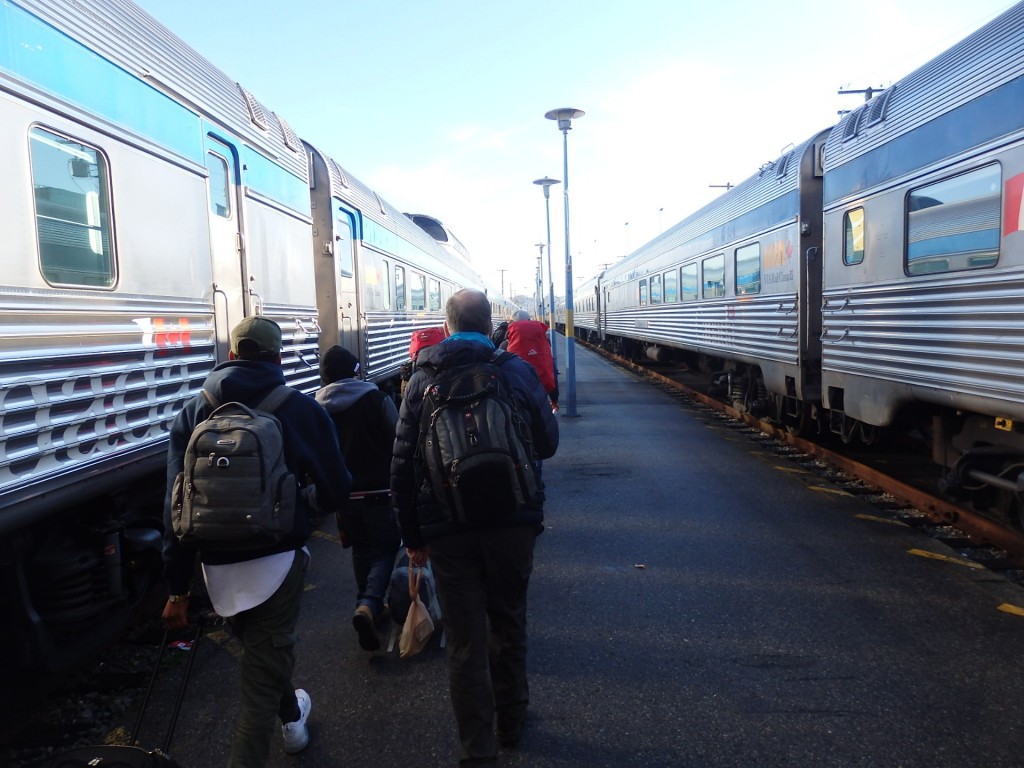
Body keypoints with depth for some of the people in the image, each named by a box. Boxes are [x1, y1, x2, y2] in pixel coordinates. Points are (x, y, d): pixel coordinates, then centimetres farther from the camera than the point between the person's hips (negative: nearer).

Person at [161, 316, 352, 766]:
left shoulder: (193, 413, 2)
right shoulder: (301, 408, -6)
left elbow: (177, 506, -1)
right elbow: (335, 489, -4)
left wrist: (178, 588, 3)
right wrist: (308, 499, 20)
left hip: (217, 563, 4)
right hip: (276, 558, -4)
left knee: (257, 648, 28)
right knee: (265, 667, 7)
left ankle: (291, 716, 53)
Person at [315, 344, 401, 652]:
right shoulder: (377, 399, -9)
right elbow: (398, 442, -8)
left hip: (344, 492, 4)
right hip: (379, 489, -4)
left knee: (361, 549, 20)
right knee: (384, 549, 2)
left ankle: (367, 605, 26)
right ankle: (369, 605, -19)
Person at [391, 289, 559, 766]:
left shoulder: (422, 381, 0)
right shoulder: (517, 370, -3)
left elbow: (402, 467, 0)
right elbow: (548, 443, 5)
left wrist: (413, 537, 7)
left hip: (448, 530, 0)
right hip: (513, 521, 1)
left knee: (465, 642, 7)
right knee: (508, 623, 20)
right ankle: (511, 721, 36)